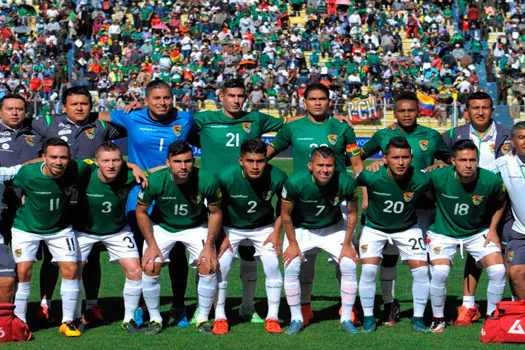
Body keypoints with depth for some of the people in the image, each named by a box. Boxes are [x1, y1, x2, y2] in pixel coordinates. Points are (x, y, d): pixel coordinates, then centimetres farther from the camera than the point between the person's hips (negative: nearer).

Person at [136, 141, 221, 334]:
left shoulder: (207, 181, -28)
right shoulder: (155, 181, -28)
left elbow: (215, 212, -10)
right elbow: (141, 211, -10)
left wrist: (209, 245, -14)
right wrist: (151, 245, -13)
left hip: (196, 226, 0)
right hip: (161, 226, 0)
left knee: (208, 266, -17)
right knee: (149, 267, -15)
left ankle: (203, 319, 2)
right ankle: (155, 319, 5)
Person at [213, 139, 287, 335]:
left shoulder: (277, 177, -26)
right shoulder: (226, 177, -30)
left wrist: (277, 231, -7)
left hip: (263, 227, 1)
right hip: (230, 228, -1)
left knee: (273, 266, -11)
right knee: (220, 267, -11)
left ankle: (272, 318, 3)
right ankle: (220, 317, 5)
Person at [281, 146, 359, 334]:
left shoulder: (346, 183, -26)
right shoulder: (295, 183, -30)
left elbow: (352, 213, -8)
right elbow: (286, 214, -13)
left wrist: (347, 244, -8)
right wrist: (293, 244, -11)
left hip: (333, 228, 1)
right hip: (300, 229, -1)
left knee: (349, 266, -12)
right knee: (291, 268, -18)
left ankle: (346, 319, 3)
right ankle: (296, 319, 0)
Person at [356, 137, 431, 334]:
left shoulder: (420, 180, -25)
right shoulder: (372, 177, -29)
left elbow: (431, 195, -1)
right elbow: (355, 180, -6)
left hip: (407, 228, 1)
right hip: (374, 227, -1)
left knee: (421, 270, -8)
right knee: (369, 269, -15)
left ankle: (418, 318, 8)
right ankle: (368, 318, 4)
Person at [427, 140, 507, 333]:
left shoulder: (491, 181, -20)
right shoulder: (438, 177, -26)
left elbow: (500, 202, 4)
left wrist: (493, 229, 0)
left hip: (478, 232, 2)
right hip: (443, 232, -2)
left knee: (498, 270, -13)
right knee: (440, 272, -24)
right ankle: (438, 319, 2)